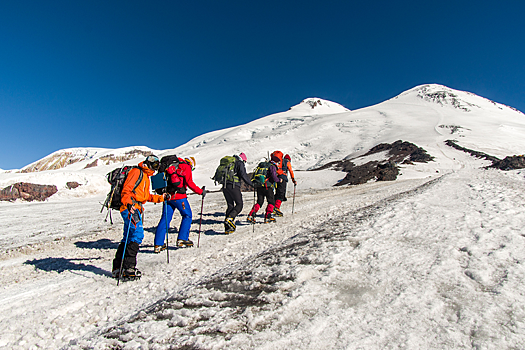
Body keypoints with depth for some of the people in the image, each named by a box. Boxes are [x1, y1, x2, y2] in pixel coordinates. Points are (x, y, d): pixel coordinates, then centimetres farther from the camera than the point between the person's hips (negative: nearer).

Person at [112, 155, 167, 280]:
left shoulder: (146, 176, 26)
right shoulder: (137, 172, -4)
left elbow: (146, 196, 29)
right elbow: (126, 189, -16)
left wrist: (161, 198, 22)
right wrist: (128, 203, -31)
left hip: (136, 209, 10)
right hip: (130, 209, -10)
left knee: (128, 238, 12)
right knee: (137, 234, -16)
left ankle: (117, 268, 20)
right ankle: (129, 268, -13)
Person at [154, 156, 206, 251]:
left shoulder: (171, 167, 20)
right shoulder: (186, 167, 0)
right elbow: (189, 183, -8)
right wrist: (201, 191, -1)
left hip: (168, 196, 6)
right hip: (179, 196, -6)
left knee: (165, 219, 10)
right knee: (187, 216, 9)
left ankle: (158, 244, 8)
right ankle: (182, 240, 3)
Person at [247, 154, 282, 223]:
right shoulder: (272, 166, -3)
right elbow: (274, 177, -13)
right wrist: (279, 180, 4)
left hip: (259, 186, 7)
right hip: (267, 187, -7)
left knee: (259, 202, 10)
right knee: (271, 202, 5)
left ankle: (251, 215, -4)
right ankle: (267, 217, -1)